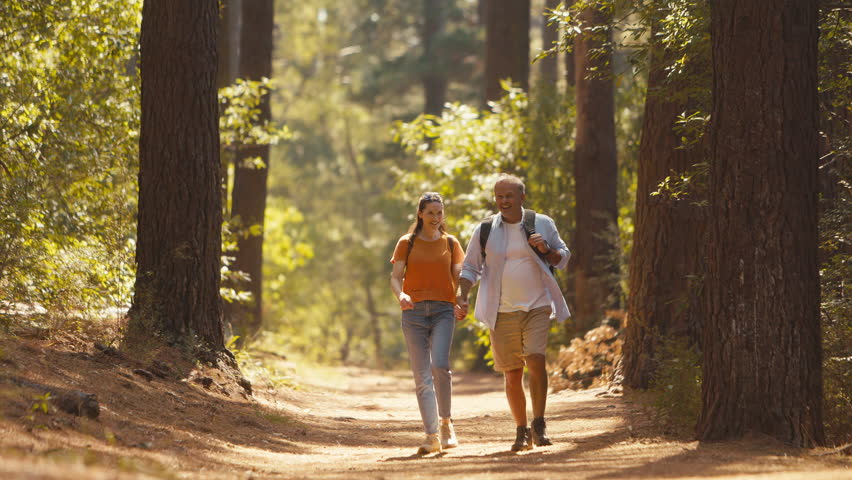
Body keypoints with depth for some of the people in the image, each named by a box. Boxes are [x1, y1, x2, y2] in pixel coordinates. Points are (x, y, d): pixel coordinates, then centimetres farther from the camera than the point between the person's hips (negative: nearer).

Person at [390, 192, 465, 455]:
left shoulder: (450, 243, 12)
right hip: (414, 312, 0)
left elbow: (458, 277, 10)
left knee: (439, 365, -21)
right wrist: (400, 295, -20)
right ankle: (433, 437, -1)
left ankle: (446, 422, -2)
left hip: (443, 310, 0)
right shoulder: (407, 243, 9)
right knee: (422, 376, -3)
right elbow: (395, 277, 3)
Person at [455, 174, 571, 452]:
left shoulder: (542, 224, 5)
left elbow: (563, 257, 14)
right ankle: (521, 430, 15)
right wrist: (461, 298, -5)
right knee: (512, 373, 2)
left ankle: (539, 425, -9)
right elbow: (470, 268, 10)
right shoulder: (485, 230, 5)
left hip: (537, 306, -1)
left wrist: (546, 250, -8)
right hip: (502, 312, 1)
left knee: (536, 360, -19)